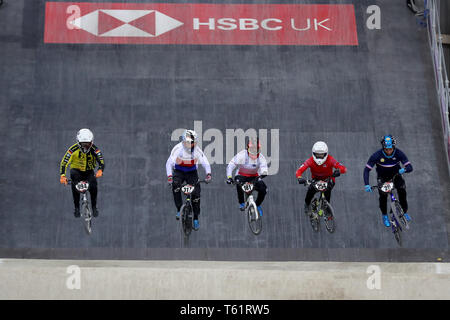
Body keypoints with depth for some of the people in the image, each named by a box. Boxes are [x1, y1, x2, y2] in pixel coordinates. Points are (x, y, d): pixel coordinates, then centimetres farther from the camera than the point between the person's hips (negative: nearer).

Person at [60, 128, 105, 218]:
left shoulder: (94, 150, -20)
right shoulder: (73, 149, -22)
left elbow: (101, 162, -30)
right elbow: (64, 162, -26)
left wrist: (100, 171, -53)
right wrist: (62, 176, -43)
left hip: (89, 172, 1)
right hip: (76, 170, -1)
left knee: (93, 184, -29)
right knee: (75, 184, -32)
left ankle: (94, 207, -9)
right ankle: (77, 207, -20)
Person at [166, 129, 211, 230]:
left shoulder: (197, 150, -18)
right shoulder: (178, 148, -22)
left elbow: (205, 163, -15)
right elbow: (169, 163, -22)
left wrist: (208, 174, -32)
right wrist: (169, 176, -35)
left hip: (191, 172, 1)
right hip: (179, 171, -1)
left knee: (196, 194, -11)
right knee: (175, 185, -32)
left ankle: (196, 218, 3)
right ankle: (179, 209, -19)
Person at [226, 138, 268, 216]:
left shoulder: (261, 157, -15)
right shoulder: (241, 155, -21)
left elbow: (264, 170, -26)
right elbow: (231, 165, -21)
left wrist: (260, 176, -48)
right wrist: (229, 177, -36)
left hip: (254, 177, 2)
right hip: (242, 176, -2)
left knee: (263, 189, -22)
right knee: (239, 183, -38)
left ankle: (257, 205, 8)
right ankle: (241, 203, -16)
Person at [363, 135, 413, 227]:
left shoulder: (398, 153, -24)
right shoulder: (377, 155, -28)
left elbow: (410, 167, -24)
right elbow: (367, 169, -25)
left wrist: (404, 169, -48)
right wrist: (366, 185, -36)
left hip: (395, 175, 1)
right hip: (382, 177, -1)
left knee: (402, 190, -20)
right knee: (383, 195, -18)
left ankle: (404, 212, 3)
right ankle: (384, 215, 7)